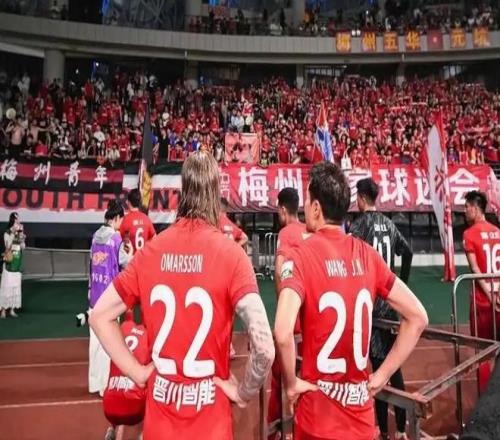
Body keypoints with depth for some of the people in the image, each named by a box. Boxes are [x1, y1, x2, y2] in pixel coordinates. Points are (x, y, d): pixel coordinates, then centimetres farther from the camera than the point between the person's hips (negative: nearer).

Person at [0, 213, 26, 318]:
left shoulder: (20, 234, 7)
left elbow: (23, 247, -2)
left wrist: (21, 235, -11)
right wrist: (13, 233, -22)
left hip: (18, 264, 5)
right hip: (9, 264, -5)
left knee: (16, 286, 7)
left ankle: (12, 309, 15)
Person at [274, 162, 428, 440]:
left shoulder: (301, 256, -16)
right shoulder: (367, 254, -2)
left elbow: (283, 332, -30)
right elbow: (418, 318, 1)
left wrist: (291, 383, -12)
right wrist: (381, 377, 4)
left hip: (319, 417, -4)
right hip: (362, 414, 4)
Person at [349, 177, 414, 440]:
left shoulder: (359, 224, -10)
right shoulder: (389, 224, 8)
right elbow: (408, 252, 14)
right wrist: (401, 285, 21)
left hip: (370, 302, -5)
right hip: (390, 299, 6)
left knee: (379, 366, 1)